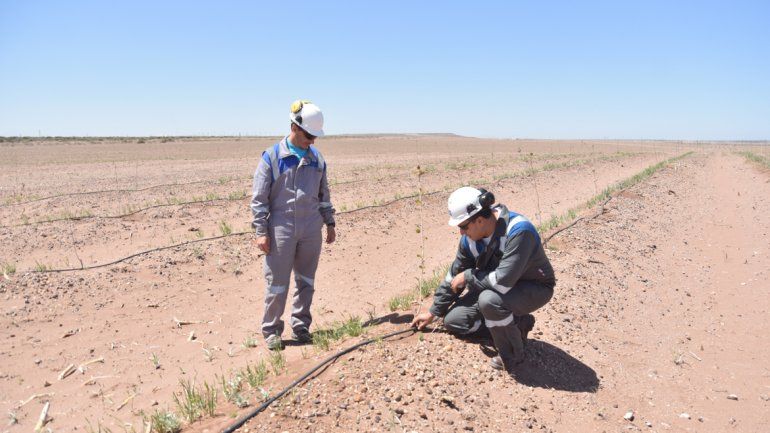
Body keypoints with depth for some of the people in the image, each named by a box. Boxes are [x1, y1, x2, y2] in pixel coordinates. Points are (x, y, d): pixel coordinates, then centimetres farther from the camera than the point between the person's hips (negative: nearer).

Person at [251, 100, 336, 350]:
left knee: (306, 281, 11)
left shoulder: (316, 158, 8)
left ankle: (301, 327, 24)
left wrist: (330, 223, 15)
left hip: (311, 230, 4)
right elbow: (259, 198, -6)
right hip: (281, 229, -4)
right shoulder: (272, 156, -6)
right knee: (277, 283, 3)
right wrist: (261, 231, -10)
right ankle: (271, 330, 18)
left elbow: (323, 193, 18)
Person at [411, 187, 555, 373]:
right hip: (503, 287, 8)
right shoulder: (471, 236, -11)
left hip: (535, 288, -7)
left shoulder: (518, 231, -35)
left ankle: (512, 355, -11)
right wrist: (433, 312, 9)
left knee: (489, 300, -37)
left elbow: (503, 281, -42)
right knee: (452, 321, 3)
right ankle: (517, 323, 10)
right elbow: (455, 274, 2)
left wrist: (468, 276, -24)